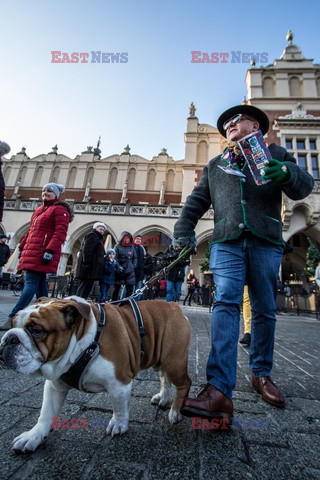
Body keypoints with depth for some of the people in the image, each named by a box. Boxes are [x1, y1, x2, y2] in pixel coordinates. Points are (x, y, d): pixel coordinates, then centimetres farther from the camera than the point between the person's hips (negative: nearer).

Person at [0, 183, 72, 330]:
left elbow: (60, 232, -15)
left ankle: (13, 318, -12)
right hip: (32, 251, 9)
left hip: (43, 252, -8)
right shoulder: (39, 210, 23)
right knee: (40, 282, 10)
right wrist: (22, 247, 21)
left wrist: (50, 251, -23)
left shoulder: (59, 209, -3)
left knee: (31, 282, -11)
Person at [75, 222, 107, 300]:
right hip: (89, 269, -10)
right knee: (83, 290, -12)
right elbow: (86, 249, -15)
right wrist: (87, 263, -22)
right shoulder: (92, 235, -1)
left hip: (90, 270, 10)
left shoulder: (97, 238, 28)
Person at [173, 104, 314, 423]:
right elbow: (196, 202, 18)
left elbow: (304, 186, 6)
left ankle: (261, 374, 24)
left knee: (265, 310, 5)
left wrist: (286, 173, -17)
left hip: (266, 243, 0)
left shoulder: (275, 154, 18)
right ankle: (219, 390, -22)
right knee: (225, 304, -17)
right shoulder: (215, 165, 24)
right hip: (227, 243, 0)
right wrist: (183, 232, 2)